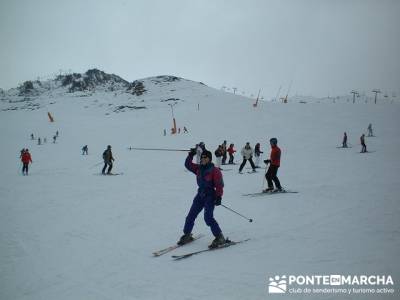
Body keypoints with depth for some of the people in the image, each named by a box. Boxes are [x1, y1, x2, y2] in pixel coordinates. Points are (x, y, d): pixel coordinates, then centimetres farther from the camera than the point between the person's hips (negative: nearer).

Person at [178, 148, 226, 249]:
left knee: (208, 218, -18)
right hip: (200, 195, 7)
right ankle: (187, 235, 26)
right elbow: (188, 165, 10)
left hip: (210, 196, -7)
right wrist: (190, 155, -4)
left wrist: (219, 197, -23)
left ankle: (219, 237, -8)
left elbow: (219, 185, -14)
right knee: (191, 216, 9)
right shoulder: (199, 168, 7)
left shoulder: (215, 171, -11)